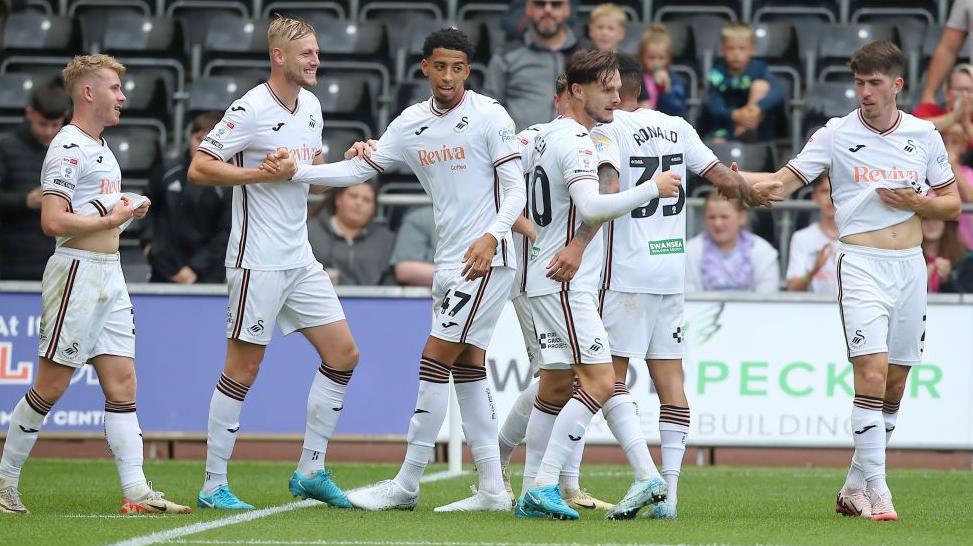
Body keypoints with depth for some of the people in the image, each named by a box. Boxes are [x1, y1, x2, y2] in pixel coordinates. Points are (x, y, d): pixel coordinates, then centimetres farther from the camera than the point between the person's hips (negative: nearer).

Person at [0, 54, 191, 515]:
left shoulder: (101, 148, 18)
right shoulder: (68, 148, -12)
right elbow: (53, 221, -22)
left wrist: (127, 211, 13)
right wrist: (110, 220, -14)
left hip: (110, 276, 9)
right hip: (76, 273, -9)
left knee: (122, 384, 1)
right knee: (51, 387, -4)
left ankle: (135, 491, -4)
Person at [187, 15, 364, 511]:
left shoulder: (311, 106, 11)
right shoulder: (251, 110, -14)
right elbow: (199, 169, -16)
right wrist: (264, 173, -19)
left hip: (299, 259, 8)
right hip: (257, 261, -8)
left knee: (343, 354, 5)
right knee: (243, 369, -4)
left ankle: (310, 471, 14)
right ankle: (213, 485, 4)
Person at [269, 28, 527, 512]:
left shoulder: (488, 116, -8)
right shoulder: (411, 124, 10)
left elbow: (515, 186, -9)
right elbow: (360, 169, 12)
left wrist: (491, 236, -24)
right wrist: (293, 172, 2)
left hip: (486, 260, -7)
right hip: (449, 263, 7)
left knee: (434, 361, -8)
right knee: (468, 369, 7)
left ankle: (406, 485, -4)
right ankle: (492, 490, 10)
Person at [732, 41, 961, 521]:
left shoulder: (924, 135, 7)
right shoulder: (836, 134, -1)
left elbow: (952, 205, 13)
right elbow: (785, 180, -6)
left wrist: (915, 202, -7)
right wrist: (738, 178, -25)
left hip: (911, 265, 4)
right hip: (862, 264, -4)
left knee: (895, 383, 7)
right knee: (872, 371, -18)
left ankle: (854, 488, 17)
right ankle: (876, 488, -15)